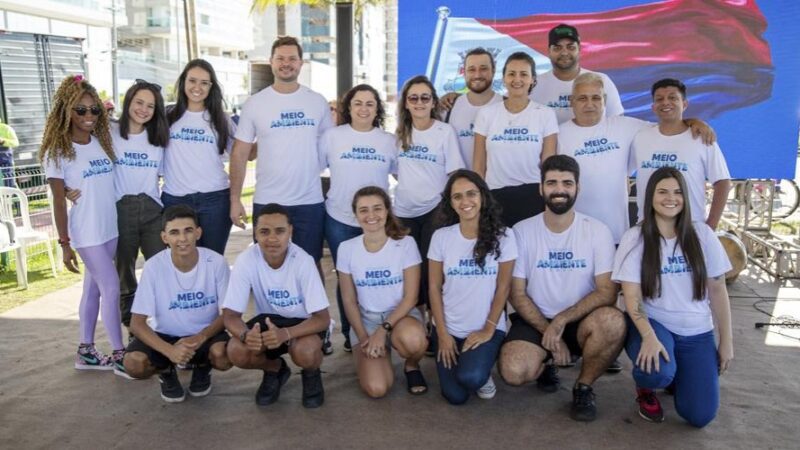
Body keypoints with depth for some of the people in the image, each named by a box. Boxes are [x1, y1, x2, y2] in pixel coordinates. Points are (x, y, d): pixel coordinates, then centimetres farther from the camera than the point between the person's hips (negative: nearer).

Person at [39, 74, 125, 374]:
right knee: (111, 288, -7)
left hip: (111, 229, 5)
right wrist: (64, 243, -11)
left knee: (93, 288, 13)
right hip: (86, 234, -5)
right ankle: (119, 355, 3)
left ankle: (86, 351, 24)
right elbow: (59, 201, -9)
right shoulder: (58, 151, -7)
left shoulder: (103, 142, 8)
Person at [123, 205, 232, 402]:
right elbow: (137, 323, -16)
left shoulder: (216, 262, -17)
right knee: (134, 364, -28)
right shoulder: (154, 266, -17)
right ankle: (166, 371, 10)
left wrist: (201, 337, -27)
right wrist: (169, 350, -32)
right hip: (166, 336, 1)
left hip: (205, 334, 0)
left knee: (223, 357, -32)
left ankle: (203, 367, 8)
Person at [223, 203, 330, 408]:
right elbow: (230, 315, -16)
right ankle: (274, 370, 9)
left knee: (305, 353, -35)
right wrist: (245, 335, -40)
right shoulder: (246, 260, -21)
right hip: (268, 319, 3)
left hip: (302, 322, -3)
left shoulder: (303, 261, -27)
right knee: (236, 352, -26)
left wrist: (285, 334, -42)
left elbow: (322, 318, -24)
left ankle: (312, 374, 4)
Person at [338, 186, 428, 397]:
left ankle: (412, 366, -1)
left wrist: (383, 330, -19)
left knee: (412, 339, -39)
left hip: (401, 315, -1)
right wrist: (363, 337, -10)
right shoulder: (347, 248, -4)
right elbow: (349, 301, 2)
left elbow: (410, 297, -10)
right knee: (376, 389, -21)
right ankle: (382, 353, 15)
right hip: (366, 320, 1)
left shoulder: (406, 243, -9)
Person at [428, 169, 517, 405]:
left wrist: (488, 329, -9)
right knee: (455, 397, -9)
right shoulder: (441, 237, -3)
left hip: (488, 328, -2)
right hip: (450, 329, 2)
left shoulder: (503, 236, -7)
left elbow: (503, 287, -5)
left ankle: (483, 373, 11)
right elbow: (434, 288, 0)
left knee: (470, 378, -28)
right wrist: (443, 333, -5)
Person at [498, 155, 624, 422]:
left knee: (612, 321, -34)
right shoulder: (522, 231, -3)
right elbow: (517, 294, -3)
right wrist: (548, 331, -14)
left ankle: (584, 387, -4)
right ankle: (544, 367, 11)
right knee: (514, 372, -29)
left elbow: (607, 292, -11)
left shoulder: (597, 230, -4)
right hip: (536, 320, 0)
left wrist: (561, 320, -21)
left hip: (581, 321, 0)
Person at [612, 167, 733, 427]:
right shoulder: (635, 238, -8)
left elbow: (718, 290, 5)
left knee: (699, 416, -7)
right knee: (657, 372, -35)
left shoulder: (702, 234, 0)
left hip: (696, 331, 3)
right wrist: (649, 336, -27)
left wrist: (726, 340, 4)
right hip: (652, 323, -3)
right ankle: (645, 389, 4)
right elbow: (632, 296, -12)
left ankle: (679, 374, 27)